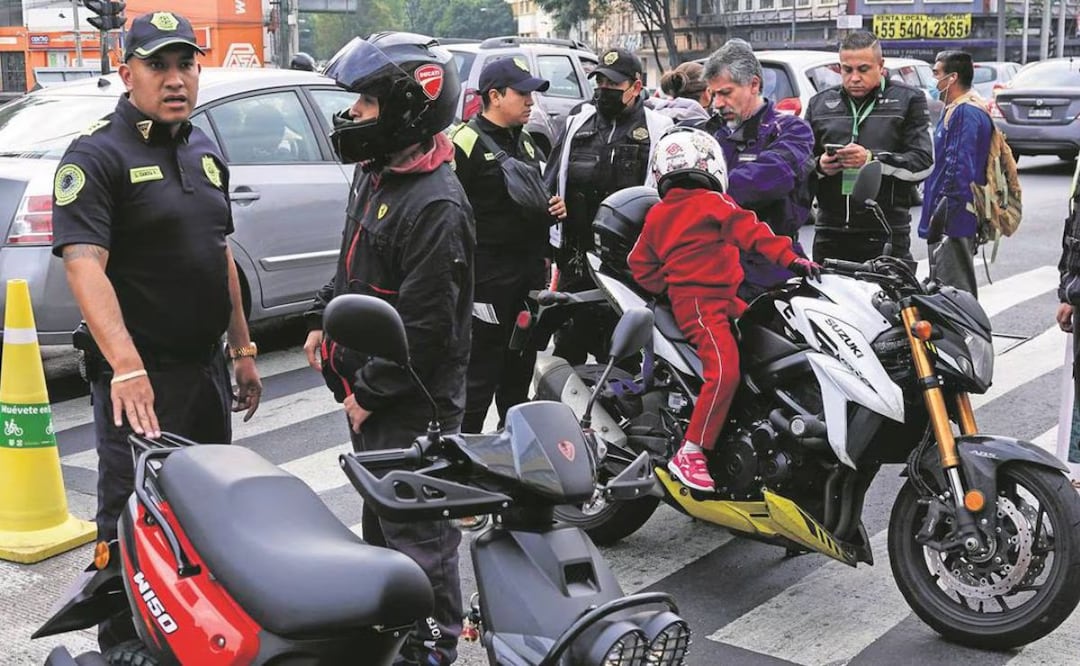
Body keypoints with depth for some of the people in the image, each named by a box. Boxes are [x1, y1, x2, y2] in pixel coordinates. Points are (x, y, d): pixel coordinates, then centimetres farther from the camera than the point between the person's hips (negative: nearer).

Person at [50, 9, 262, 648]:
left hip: (207, 367, 8)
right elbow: (84, 263, -24)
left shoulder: (206, 152, 12)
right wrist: (127, 366, -36)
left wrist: (243, 351, 17)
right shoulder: (96, 154, -13)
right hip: (141, 378, -8)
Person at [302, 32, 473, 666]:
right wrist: (323, 320, 16)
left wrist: (370, 392, -18)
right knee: (380, 510, 23)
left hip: (411, 404, -10)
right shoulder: (376, 174, 9)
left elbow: (427, 327, -24)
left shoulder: (436, 205, -23)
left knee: (416, 525, 0)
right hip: (368, 388, 10)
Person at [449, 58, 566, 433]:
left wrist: (553, 208, 8)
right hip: (488, 276, -8)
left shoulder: (526, 142, 18)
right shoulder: (466, 142, -11)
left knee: (519, 373, 18)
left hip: (530, 274, 9)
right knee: (480, 375, -5)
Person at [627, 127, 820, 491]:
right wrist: (789, 258, -25)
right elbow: (749, 230, -19)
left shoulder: (656, 215, 13)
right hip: (706, 301, -9)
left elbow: (639, 264, 17)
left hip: (682, 298, 9)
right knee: (724, 371, -20)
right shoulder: (712, 202, -6)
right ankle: (690, 453, -22)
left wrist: (668, 286, 22)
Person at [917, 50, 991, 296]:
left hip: (953, 223, -11)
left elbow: (961, 169, -22)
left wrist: (942, 215, -23)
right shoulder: (954, 110, 18)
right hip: (950, 222, 11)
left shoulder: (966, 113, -15)